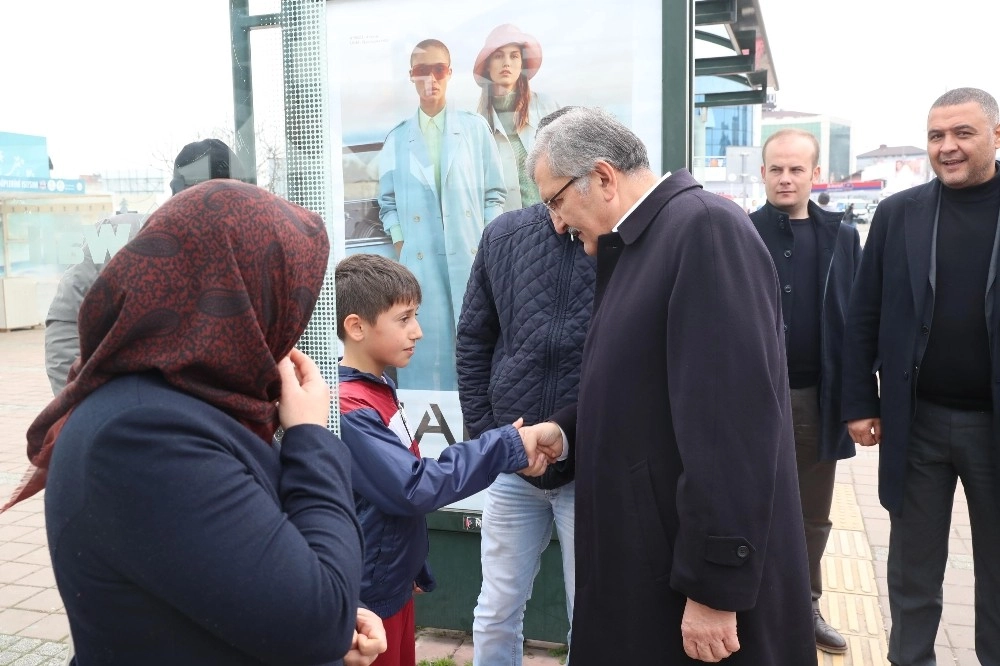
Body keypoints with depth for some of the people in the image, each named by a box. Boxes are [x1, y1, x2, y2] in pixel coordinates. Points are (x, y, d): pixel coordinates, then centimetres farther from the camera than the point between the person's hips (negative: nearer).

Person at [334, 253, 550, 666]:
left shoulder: (378, 389, 4)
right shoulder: (348, 409, -25)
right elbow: (412, 489, -28)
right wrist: (504, 448, -25)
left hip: (394, 582, 8)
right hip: (369, 596, -8)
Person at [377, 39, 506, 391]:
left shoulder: (475, 127, 9)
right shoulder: (397, 138, 11)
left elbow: (494, 194, 8)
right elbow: (387, 203, 13)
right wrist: (401, 252, 0)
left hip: (471, 259, 0)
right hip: (419, 263, 0)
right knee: (426, 347, -1)